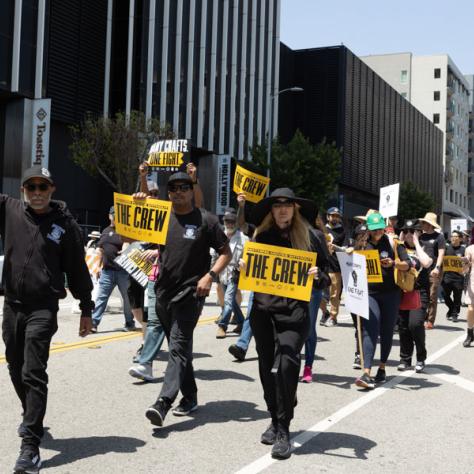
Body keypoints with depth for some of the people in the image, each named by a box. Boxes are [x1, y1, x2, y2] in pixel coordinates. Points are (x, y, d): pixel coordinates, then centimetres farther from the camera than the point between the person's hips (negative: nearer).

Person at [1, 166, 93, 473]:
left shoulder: (65, 223, -4)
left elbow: (77, 269, 1)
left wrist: (86, 309, 3)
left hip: (44, 308, -4)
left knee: (34, 373, -10)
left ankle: (31, 446, -10)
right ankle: (32, 419, 40)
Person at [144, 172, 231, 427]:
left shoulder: (206, 220, -1)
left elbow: (226, 253, 2)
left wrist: (210, 275, -13)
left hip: (190, 293, -5)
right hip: (164, 291, 5)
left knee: (179, 347, -12)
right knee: (179, 347, 14)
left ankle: (163, 402, -19)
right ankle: (189, 396, 26)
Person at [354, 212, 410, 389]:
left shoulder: (393, 242, 3)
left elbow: (407, 265, -1)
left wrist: (393, 264, -20)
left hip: (391, 293, 0)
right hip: (369, 293, 0)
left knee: (387, 331, 8)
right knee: (370, 330, -12)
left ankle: (382, 368, 25)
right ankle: (366, 373, -20)